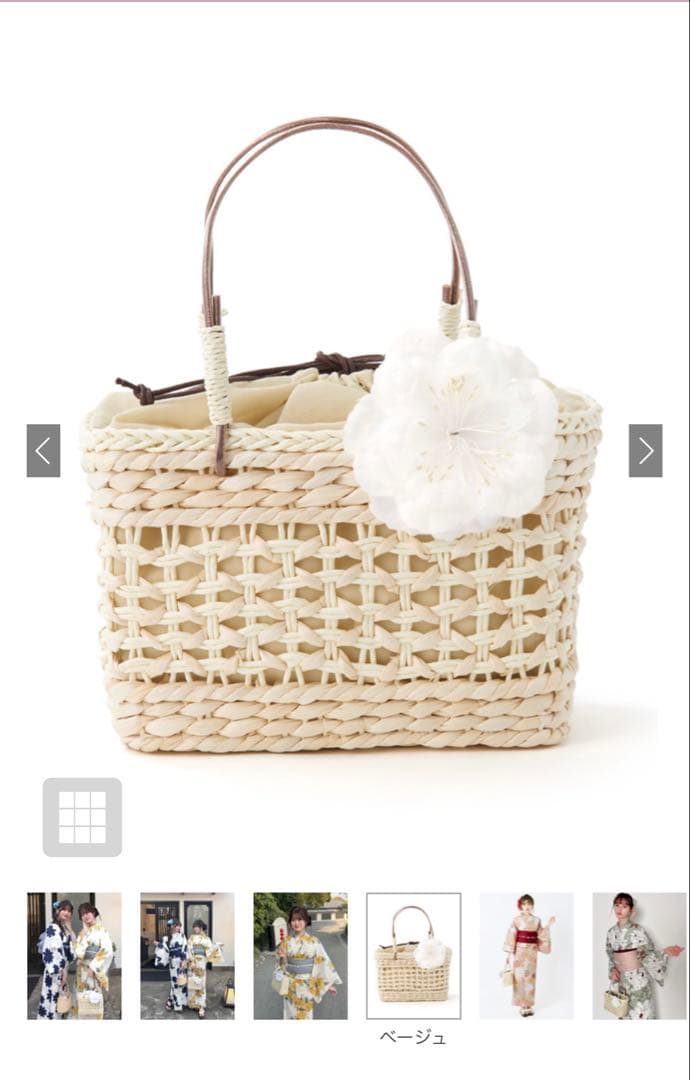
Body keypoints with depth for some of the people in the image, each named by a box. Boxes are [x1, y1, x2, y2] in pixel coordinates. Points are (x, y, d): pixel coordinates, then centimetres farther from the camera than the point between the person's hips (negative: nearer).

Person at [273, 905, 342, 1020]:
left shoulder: (313, 941, -8)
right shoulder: (286, 942, -2)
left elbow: (323, 962, -3)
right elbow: (281, 965, 6)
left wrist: (329, 983, -1)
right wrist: (281, 957, -17)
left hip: (306, 986, -2)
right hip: (290, 986, 2)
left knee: (305, 1014, 6)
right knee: (291, 1015, 9)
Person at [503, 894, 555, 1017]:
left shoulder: (537, 921, 8)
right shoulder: (516, 920, -4)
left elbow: (541, 937, 12)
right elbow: (511, 938, -5)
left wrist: (548, 926, 5)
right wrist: (510, 954, -10)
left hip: (532, 952, 3)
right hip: (519, 952, -3)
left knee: (530, 978, 5)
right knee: (520, 978, -3)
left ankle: (528, 1005, 12)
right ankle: (522, 1006, 3)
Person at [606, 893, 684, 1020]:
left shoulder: (638, 930, -12)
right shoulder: (612, 932, 3)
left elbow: (648, 955, -10)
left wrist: (665, 951, -27)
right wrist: (612, 969, -5)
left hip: (638, 979, -5)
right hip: (621, 980, 5)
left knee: (641, 1014, -3)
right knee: (624, 1014, 11)